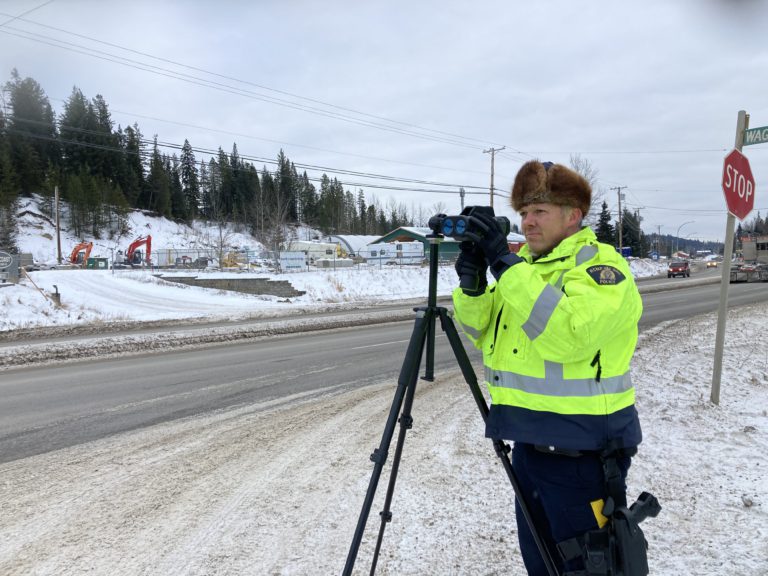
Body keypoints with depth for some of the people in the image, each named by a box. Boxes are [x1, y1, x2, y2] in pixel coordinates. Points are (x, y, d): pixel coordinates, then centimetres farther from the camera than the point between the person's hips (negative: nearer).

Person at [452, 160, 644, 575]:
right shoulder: (524, 264, 10)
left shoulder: (601, 265, -14)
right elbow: (478, 329, 9)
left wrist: (505, 263, -29)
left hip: (582, 451, -7)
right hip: (529, 442, 8)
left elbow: (566, 335, -31)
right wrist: (471, 283, -11)